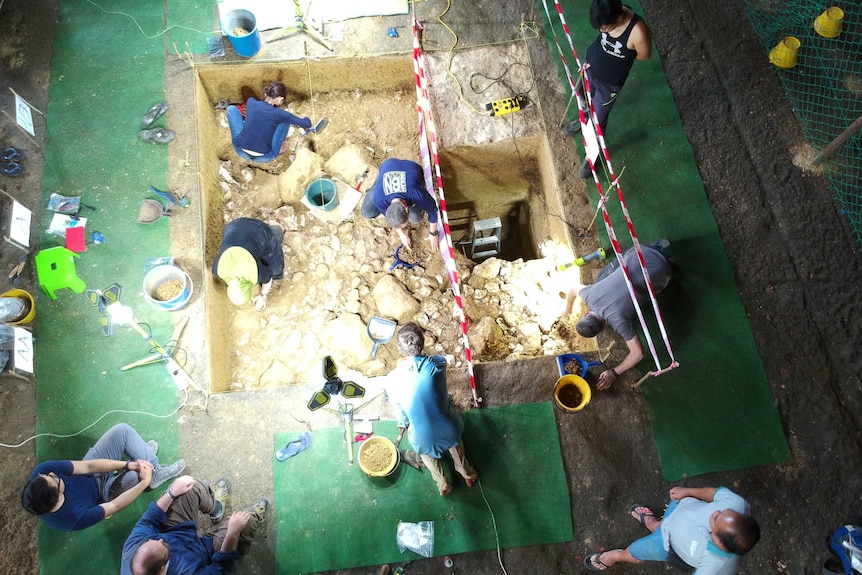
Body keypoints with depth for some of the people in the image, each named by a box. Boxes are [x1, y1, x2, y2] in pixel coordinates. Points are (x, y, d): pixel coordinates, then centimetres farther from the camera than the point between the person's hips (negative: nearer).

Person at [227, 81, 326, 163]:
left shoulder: (250, 102, -1)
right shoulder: (279, 114, -11)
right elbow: (307, 124, 1)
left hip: (241, 151, 3)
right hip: (263, 158, -2)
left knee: (232, 108, 18)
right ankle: (276, 150, 18)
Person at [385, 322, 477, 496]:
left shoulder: (395, 379, -23)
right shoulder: (438, 363, -22)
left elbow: (401, 409, -3)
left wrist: (403, 424, 20)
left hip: (424, 436, -1)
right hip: (448, 427, 1)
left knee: (429, 456, 35)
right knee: (455, 446, 37)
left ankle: (443, 486, 59)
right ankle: (468, 475, 63)